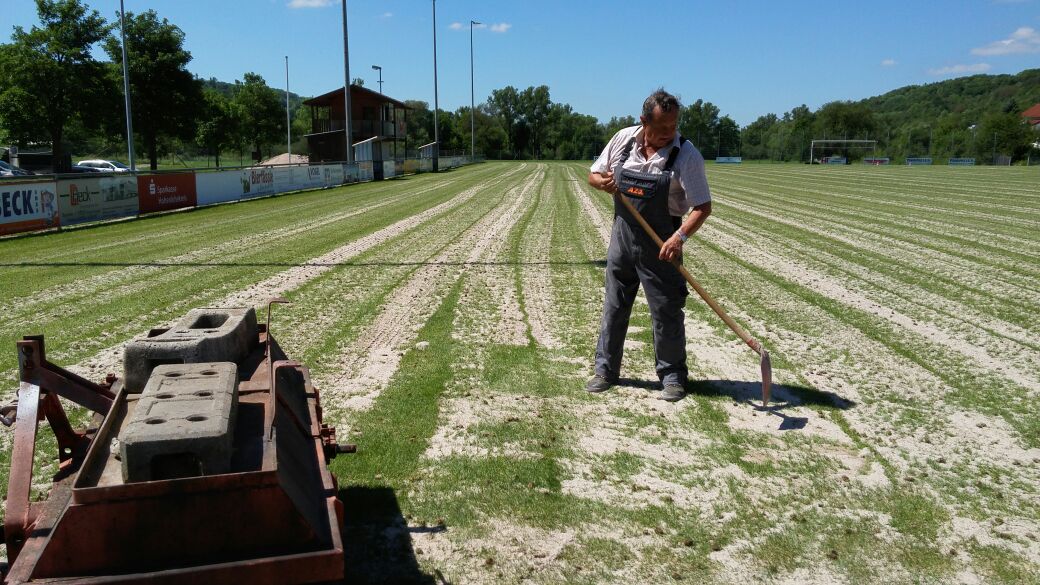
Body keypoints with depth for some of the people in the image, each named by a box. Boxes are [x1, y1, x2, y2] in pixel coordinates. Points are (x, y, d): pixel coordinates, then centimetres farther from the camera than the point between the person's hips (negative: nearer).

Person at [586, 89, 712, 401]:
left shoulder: (687, 155, -15)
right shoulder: (623, 139, -3)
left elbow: (703, 206, -15)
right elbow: (594, 175, 10)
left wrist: (680, 236, -30)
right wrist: (603, 182, -13)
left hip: (660, 243, -3)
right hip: (622, 233, 4)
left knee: (666, 310, 2)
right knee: (614, 305, 11)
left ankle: (672, 376, 18)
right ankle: (606, 370, 24)